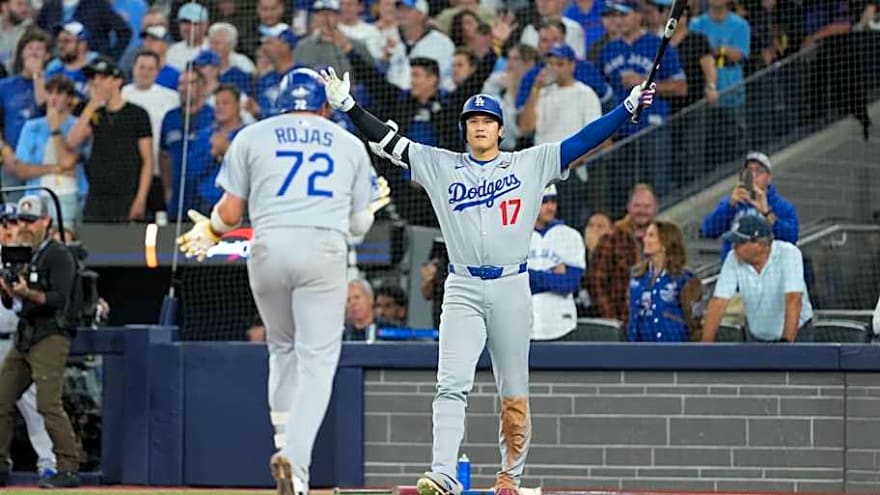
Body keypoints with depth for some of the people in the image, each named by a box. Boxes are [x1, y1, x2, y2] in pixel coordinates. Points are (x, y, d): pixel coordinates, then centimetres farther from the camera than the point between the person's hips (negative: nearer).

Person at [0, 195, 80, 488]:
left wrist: (27, 293, -30)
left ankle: (69, 469, -15)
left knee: (48, 404, -17)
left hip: (50, 338, -8)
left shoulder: (58, 256, -5)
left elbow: (59, 299, -17)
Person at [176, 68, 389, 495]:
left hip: (269, 248, 1)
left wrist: (209, 231, 30)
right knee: (317, 360, -4)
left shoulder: (251, 137, 14)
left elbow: (230, 212, 9)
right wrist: (372, 205, 38)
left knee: (282, 348, 21)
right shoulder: (350, 145, 18)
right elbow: (360, 224, 16)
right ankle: (296, 458, -21)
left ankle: (284, 443, 15)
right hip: (325, 249, -1)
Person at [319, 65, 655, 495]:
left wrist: (629, 106, -3)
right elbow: (388, 141, 6)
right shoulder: (440, 166, 11)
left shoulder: (530, 164, 8)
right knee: (451, 385, -14)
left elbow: (583, 141, 4)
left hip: (511, 288, 0)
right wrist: (346, 104, -2)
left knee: (514, 394, 5)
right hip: (462, 290, 0)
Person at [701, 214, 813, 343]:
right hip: (758, 337, 4)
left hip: (796, 334, -4)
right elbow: (718, 303, -17)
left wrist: (787, 342, -43)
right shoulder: (734, 259, -12)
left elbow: (793, 300, -33)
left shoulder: (788, 254, -23)